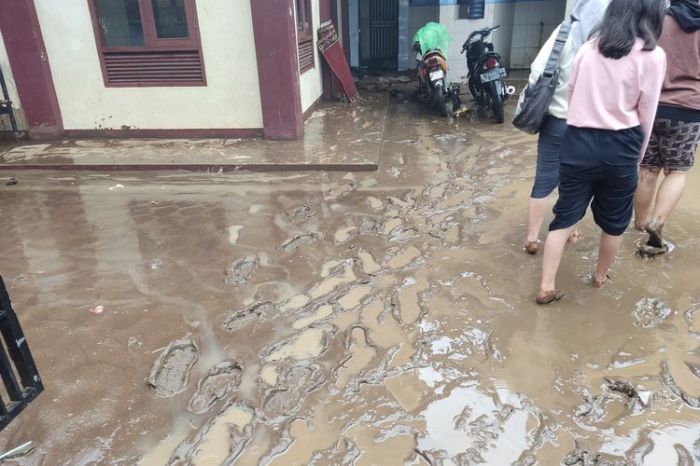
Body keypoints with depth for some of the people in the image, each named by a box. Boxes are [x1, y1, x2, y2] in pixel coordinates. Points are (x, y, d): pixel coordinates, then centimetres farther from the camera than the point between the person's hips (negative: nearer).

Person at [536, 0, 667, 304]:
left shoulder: (589, 47, 6)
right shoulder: (652, 56, -4)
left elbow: (570, 95, 8)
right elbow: (646, 115, -1)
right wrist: (637, 156, 11)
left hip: (578, 141, 3)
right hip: (619, 147, -2)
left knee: (565, 215, 7)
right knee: (614, 220, 17)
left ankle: (547, 287, 5)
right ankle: (600, 276, 36)